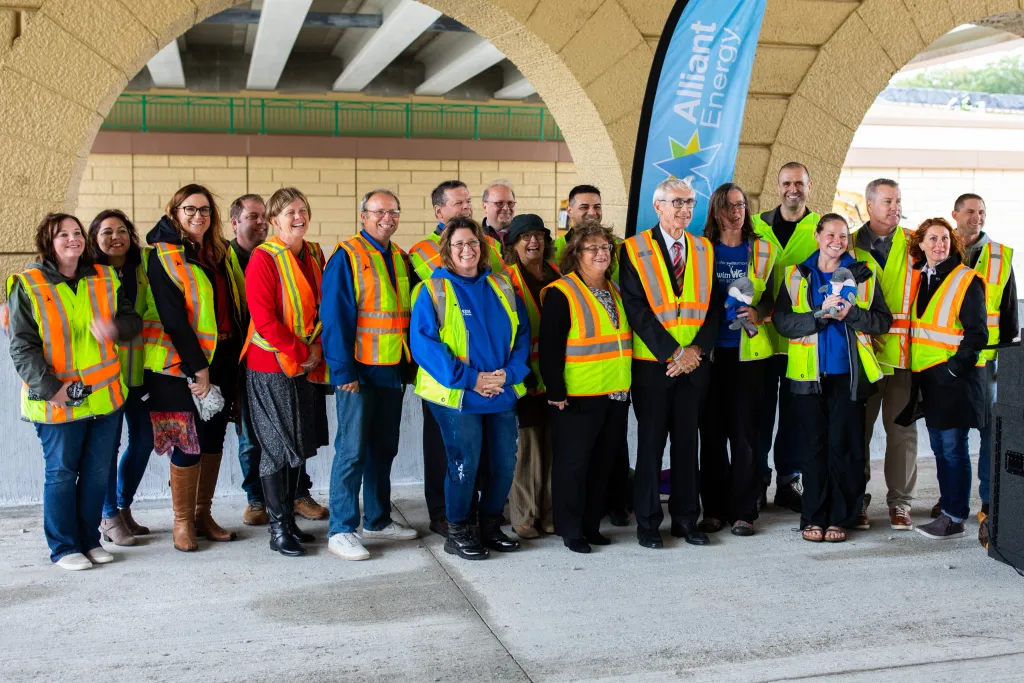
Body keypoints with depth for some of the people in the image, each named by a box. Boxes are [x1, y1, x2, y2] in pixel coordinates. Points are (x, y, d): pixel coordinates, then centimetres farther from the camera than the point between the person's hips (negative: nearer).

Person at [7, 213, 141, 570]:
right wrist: (50, 387, -19)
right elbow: (22, 346, -9)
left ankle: (89, 540, 27)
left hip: (104, 396, 4)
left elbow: (133, 318, 9)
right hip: (58, 402, -4)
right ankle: (63, 547, 18)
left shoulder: (105, 278, 7)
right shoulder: (28, 285, -6)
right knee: (61, 473, 5)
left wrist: (115, 327, -15)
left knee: (98, 473, 12)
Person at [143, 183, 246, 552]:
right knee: (188, 443, -1)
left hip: (222, 359, 6)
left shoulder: (220, 253, 13)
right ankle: (183, 522, 11)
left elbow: (236, 306, 14)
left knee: (213, 438, 10)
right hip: (183, 363, -6)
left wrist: (236, 357, 5)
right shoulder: (163, 256, -7)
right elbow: (172, 317, -14)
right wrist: (197, 367, -17)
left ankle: (203, 515, 22)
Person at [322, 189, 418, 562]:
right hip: (359, 370, -7)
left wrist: (407, 364, 10)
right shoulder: (347, 257, -9)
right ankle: (341, 530, 3)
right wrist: (344, 371, -18)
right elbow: (334, 317, -13)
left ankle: (378, 520, 25)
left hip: (393, 371, 7)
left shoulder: (400, 259, 12)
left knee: (384, 448, 14)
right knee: (352, 450, -4)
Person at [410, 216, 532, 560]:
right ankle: (458, 532, 15)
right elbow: (424, 342, -11)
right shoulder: (433, 290, -3)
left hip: (503, 394, 5)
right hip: (457, 397, -5)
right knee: (464, 464, -3)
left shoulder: (502, 287, 11)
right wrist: (468, 378, -17)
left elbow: (522, 335, 11)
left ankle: (490, 525, 26)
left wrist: (509, 373, -8)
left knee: (505, 463, 8)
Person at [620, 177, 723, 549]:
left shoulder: (704, 250, 10)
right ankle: (647, 522, 12)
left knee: (688, 440, 9)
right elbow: (636, 307, -10)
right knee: (651, 441, 3)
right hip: (652, 362, -3)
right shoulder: (634, 250, -3)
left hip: (695, 362, 4)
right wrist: (673, 352, -14)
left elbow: (713, 305, 7)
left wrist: (697, 349, -8)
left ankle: (686, 519, 19)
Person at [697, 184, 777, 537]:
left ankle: (743, 512, 7)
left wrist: (758, 313, -11)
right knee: (712, 430, 2)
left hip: (749, 351, 0)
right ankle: (714, 509, 12)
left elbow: (772, 294, 10)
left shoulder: (762, 250, 8)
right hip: (711, 350, 0)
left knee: (744, 431, -1)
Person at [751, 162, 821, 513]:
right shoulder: (757, 225, 6)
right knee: (761, 411, 5)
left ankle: (788, 482, 21)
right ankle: (757, 481, 17)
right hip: (762, 336, 0)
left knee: (795, 412, 8)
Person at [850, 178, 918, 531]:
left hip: (903, 352, 0)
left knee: (902, 428, 3)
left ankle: (900, 502, 14)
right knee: (859, 427, 5)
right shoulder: (850, 246, 5)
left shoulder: (913, 243, 6)